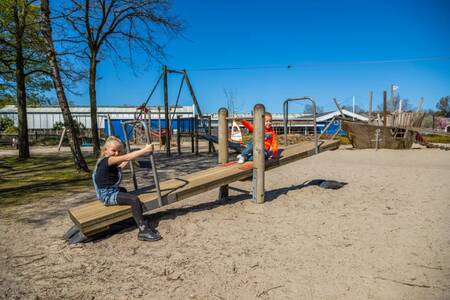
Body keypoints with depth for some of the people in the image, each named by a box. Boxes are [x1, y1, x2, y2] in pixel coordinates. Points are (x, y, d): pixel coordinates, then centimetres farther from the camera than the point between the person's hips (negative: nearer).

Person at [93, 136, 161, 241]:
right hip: (108, 195, -11)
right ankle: (143, 230, -24)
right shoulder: (106, 161, -20)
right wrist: (145, 150, -29)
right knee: (134, 199, -24)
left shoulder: (112, 163, 10)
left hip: (112, 191, 11)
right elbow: (126, 157, -28)